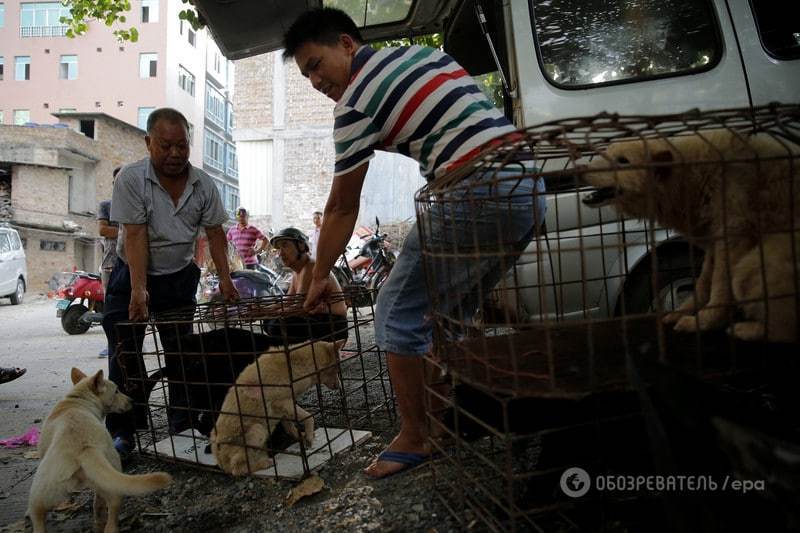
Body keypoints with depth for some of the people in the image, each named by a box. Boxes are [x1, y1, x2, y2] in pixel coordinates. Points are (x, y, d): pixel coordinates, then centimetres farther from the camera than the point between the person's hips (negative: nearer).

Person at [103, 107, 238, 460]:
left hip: (179, 276, 3)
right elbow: (135, 236, -22)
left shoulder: (203, 184, -6)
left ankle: (184, 427, 15)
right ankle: (122, 433, 6)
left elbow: (215, 233, -1)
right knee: (125, 354, -4)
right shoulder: (131, 178, -16)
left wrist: (225, 279, -9)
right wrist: (138, 289, -28)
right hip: (133, 275, -2)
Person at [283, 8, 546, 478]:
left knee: (399, 315, 4)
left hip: (476, 193, -9)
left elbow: (342, 208, 5)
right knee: (447, 311, 19)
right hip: (531, 187, 9)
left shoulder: (355, 101, 0)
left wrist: (320, 277, 18)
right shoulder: (425, 52, 22)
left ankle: (416, 438, 14)